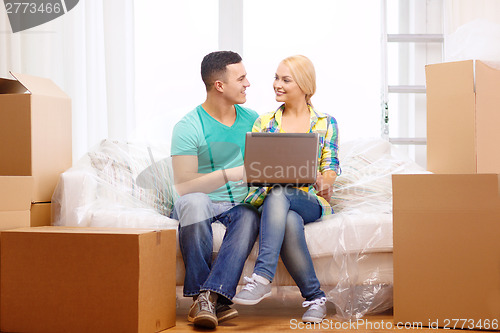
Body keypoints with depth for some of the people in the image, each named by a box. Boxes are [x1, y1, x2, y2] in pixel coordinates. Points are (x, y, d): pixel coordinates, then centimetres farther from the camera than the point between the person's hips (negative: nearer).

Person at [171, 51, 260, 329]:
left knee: (250, 216, -33)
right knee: (193, 202, -39)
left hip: (239, 204, 3)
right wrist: (232, 174, -26)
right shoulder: (188, 127, -9)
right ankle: (212, 302, -36)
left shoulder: (251, 119, 9)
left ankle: (210, 296, -44)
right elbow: (184, 186, -17)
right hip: (202, 204, -3)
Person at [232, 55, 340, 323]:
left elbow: (330, 169, 5)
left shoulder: (326, 123, 12)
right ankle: (315, 297, -29)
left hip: (311, 202, -1)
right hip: (270, 198, 2)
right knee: (290, 222, -37)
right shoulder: (264, 122, 16)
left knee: (278, 193, -37)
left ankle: (262, 277, -44)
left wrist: (323, 182, -20)